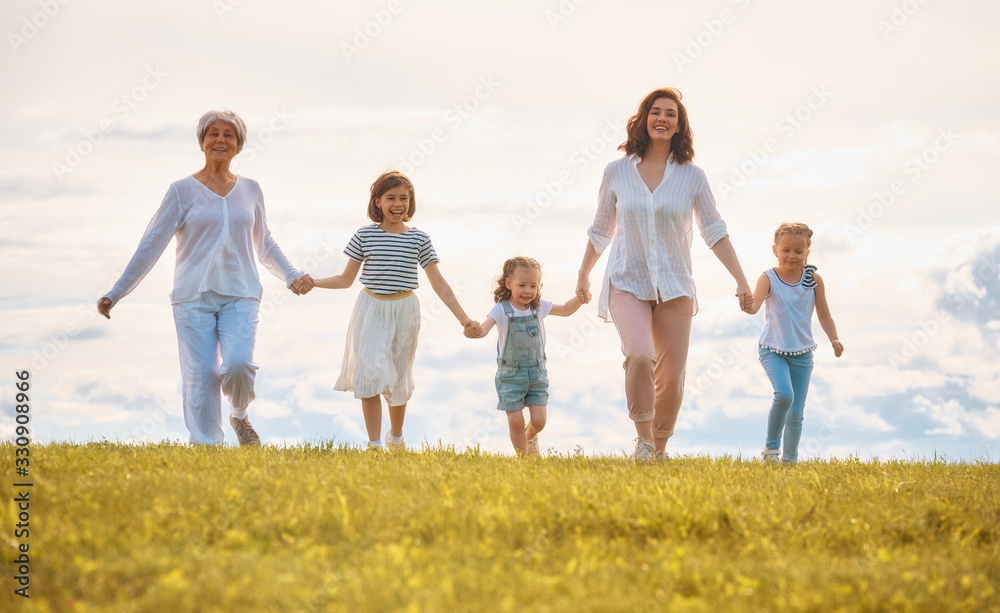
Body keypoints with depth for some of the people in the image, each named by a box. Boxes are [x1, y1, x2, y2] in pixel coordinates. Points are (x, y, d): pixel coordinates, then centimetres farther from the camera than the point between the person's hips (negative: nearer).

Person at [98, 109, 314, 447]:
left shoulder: (250, 190, 11)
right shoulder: (183, 191, 2)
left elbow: (264, 245, 23)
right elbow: (151, 245, 1)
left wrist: (292, 276, 9)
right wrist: (116, 293, -2)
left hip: (239, 296, 1)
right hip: (194, 296, -1)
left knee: (238, 364, -20)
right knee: (200, 378, -7)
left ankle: (239, 416, 10)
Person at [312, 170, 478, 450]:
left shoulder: (419, 239, -2)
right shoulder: (364, 236, -2)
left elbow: (439, 284, 0)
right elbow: (346, 279, 6)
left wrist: (464, 318, -5)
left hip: (404, 311, 1)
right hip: (371, 310, -1)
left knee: (398, 378, 12)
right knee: (370, 374, -11)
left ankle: (396, 437, 35)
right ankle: (374, 444, -7)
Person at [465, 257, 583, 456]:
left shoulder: (539, 307, 0)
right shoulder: (502, 309, -13)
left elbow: (565, 310, 15)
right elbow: (484, 328, -29)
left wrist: (579, 299, -3)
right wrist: (474, 331, -52)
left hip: (537, 372, 3)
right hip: (510, 374, -3)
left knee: (538, 420, -1)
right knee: (516, 421, -2)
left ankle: (530, 436, 34)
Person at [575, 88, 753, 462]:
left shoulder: (691, 176, 0)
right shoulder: (617, 172, 1)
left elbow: (715, 232, 3)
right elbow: (601, 230, 14)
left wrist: (741, 281, -5)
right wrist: (583, 275, 24)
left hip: (674, 288, 1)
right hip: (628, 284, -1)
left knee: (671, 378, 2)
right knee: (639, 356, -27)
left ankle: (660, 448, 25)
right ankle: (642, 439, -10)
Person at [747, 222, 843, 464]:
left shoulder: (814, 280, -2)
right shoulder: (769, 278, -9)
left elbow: (824, 315, 6)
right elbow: (755, 305, -25)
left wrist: (834, 340, -9)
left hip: (802, 353, 3)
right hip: (773, 350, -3)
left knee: (796, 413, 5)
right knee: (784, 394, -26)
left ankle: (790, 460, 23)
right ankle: (771, 447, -5)